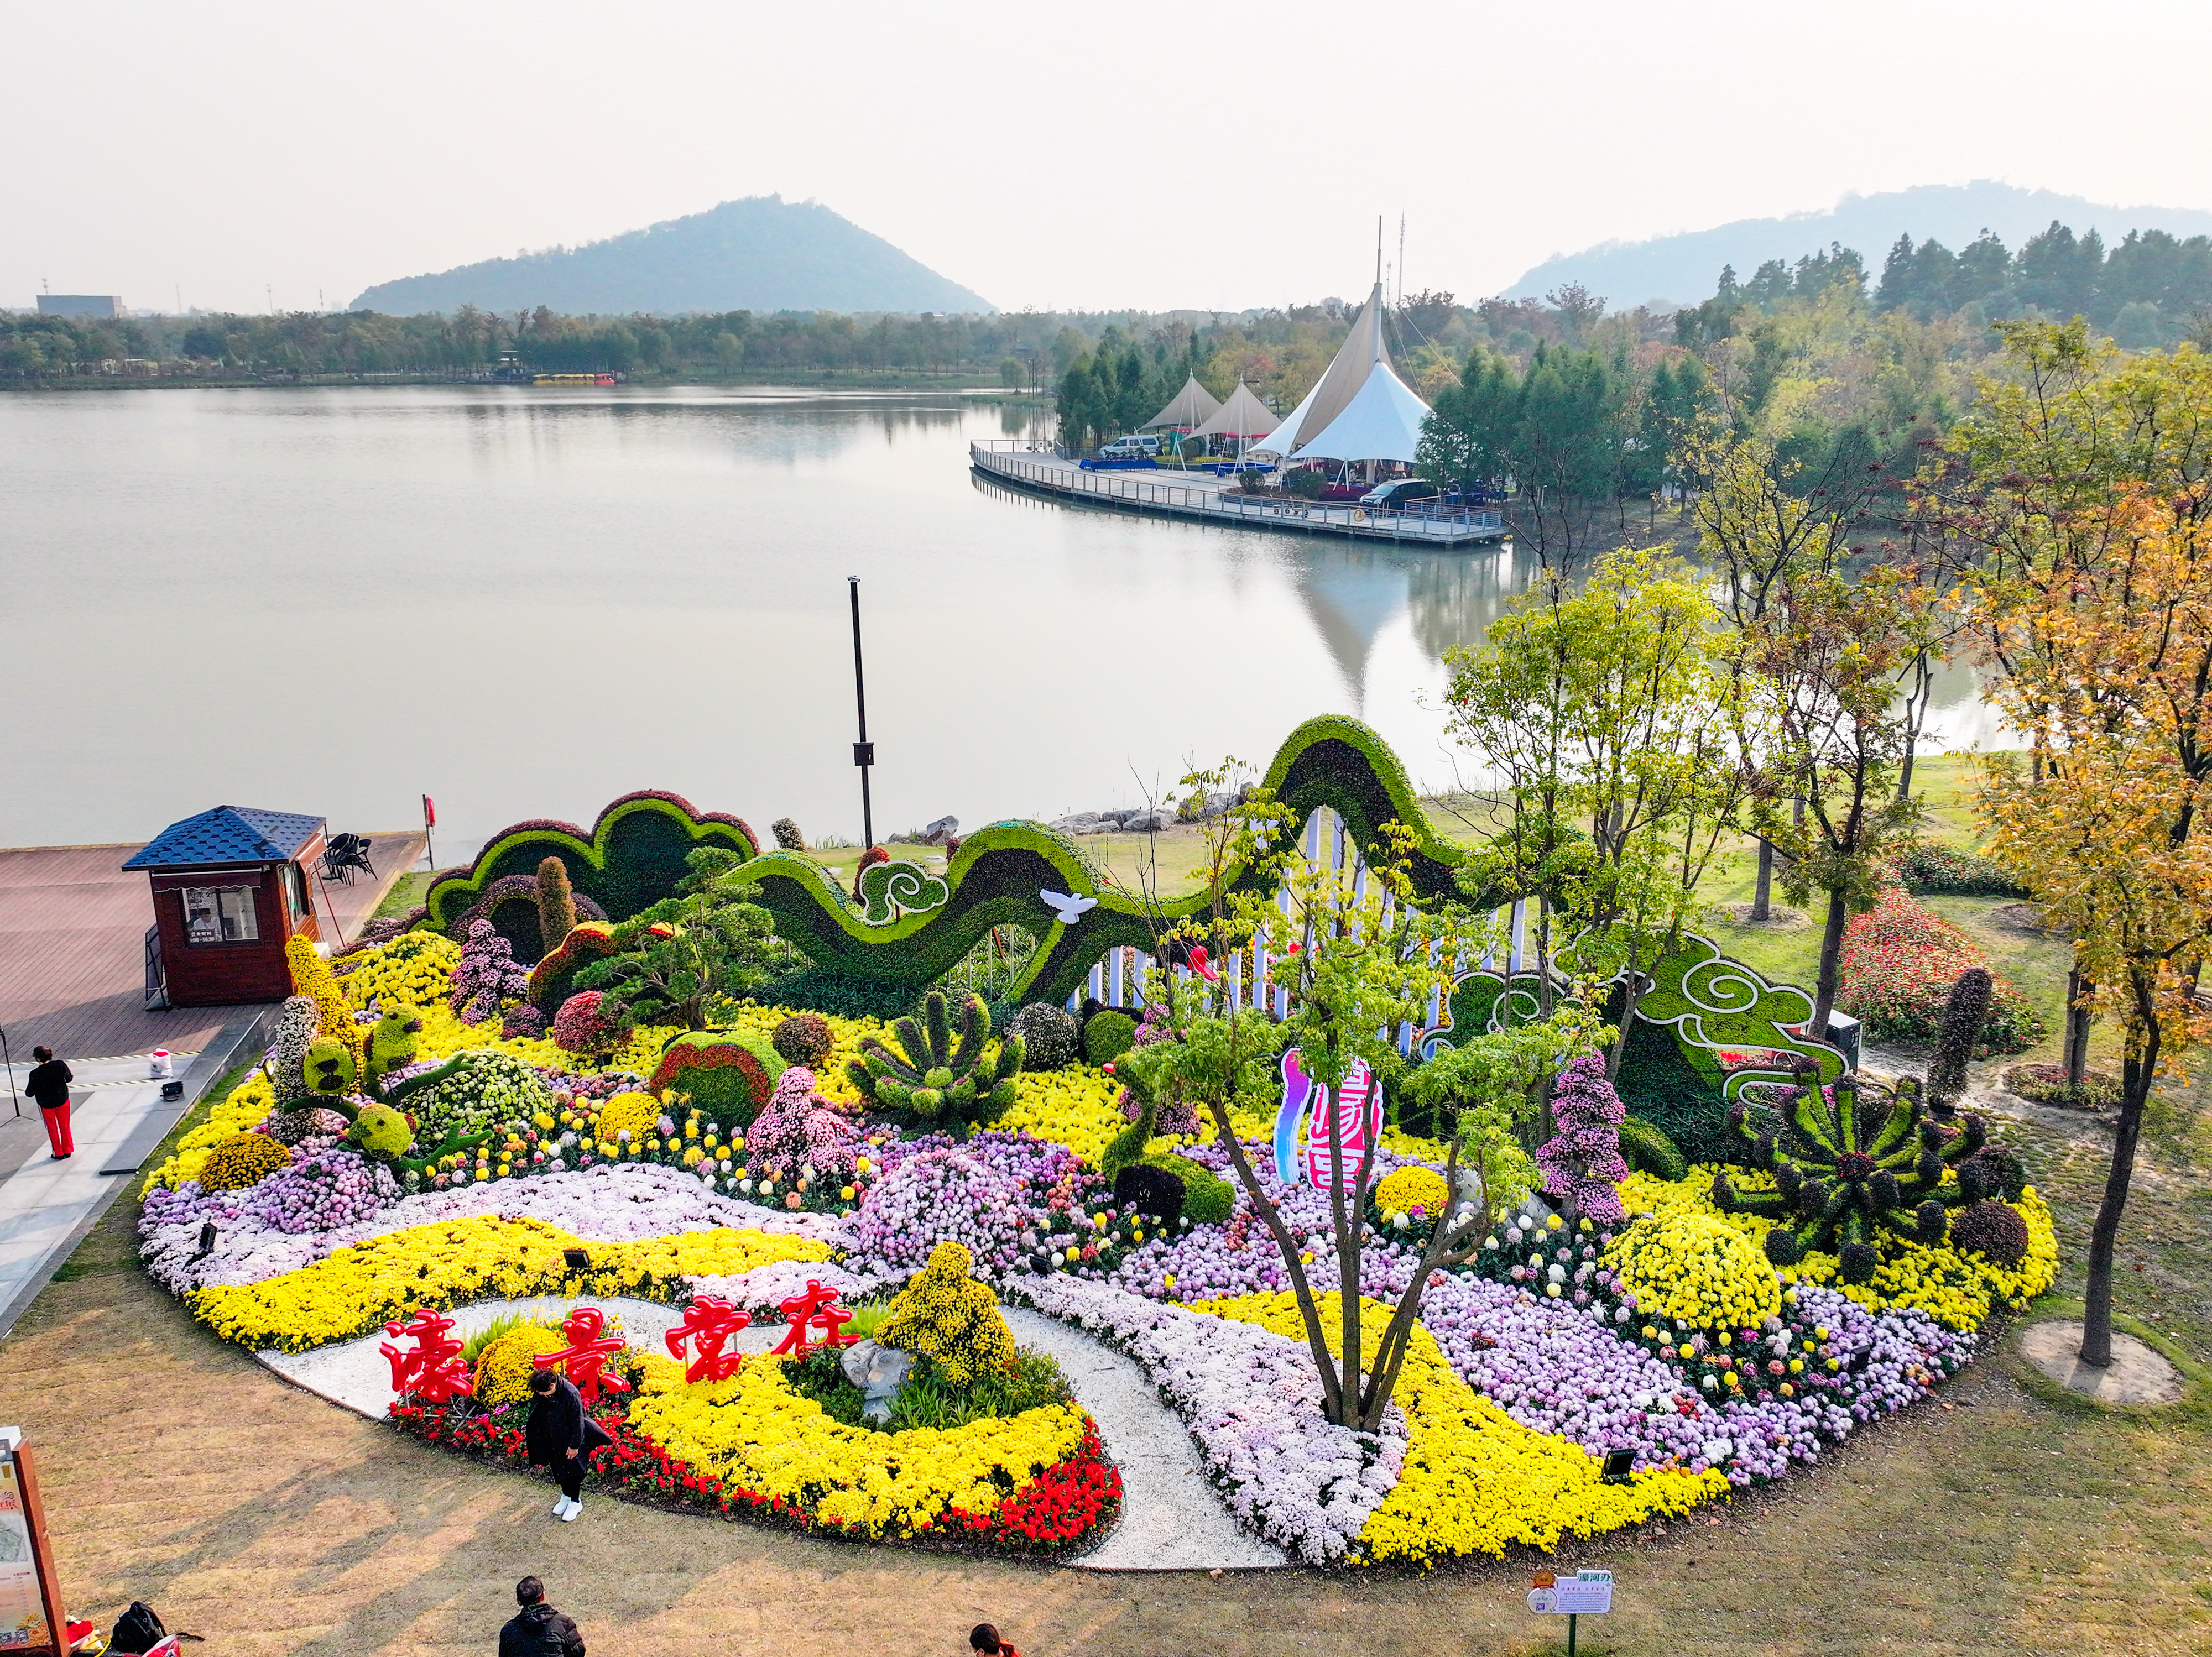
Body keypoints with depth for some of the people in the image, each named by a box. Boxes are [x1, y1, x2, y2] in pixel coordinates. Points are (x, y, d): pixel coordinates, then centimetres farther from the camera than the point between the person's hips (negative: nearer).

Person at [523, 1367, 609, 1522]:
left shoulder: (571, 1395, -35)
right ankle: (566, 1496, 41)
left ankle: (575, 1502, 26)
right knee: (558, 1468, 20)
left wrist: (574, 1445, -16)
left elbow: (577, 1422, -24)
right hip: (552, 1439, 6)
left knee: (571, 1469, 7)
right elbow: (537, 1414, 4)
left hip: (568, 1440, -6)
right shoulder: (541, 1390, -16)